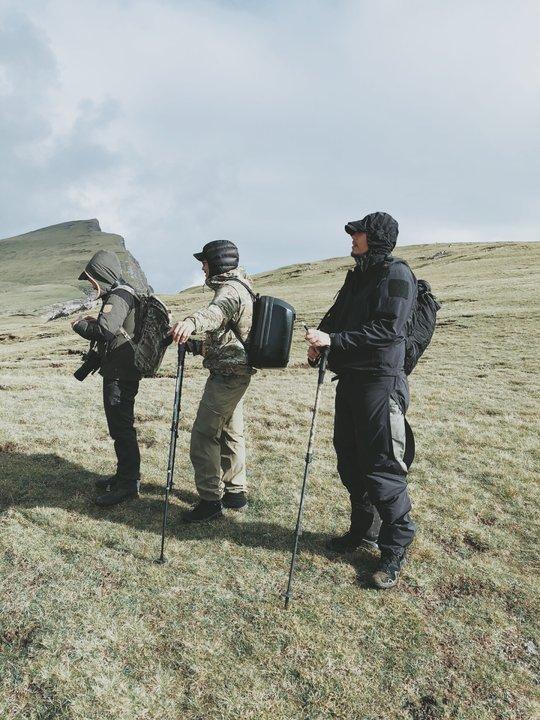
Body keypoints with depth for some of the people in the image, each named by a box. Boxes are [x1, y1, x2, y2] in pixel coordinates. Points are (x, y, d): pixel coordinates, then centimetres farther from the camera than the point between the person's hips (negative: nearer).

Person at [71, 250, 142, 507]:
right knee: (119, 425, 18)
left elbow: (105, 329, -29)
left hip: (120, 375, -11)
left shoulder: (118, 297, -15)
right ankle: (125, 474, 30)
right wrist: (92, 323, 7)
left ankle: (128, 483, 4)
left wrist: (80, 325, -12)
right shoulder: (121, 294, 17)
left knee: (121, 428, -5)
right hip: (118, 372, 11)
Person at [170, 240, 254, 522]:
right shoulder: (240, 288, 17)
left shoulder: (230, 290, -17)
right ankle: (235, 493, 29)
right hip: (238, 373, 11)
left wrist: (192, 321, -61)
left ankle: (211, 500, 1)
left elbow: (218, 310, -43)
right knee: (230, 433, 18)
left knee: (203, 435, -6)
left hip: (226, 376, -11)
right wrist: (198, 346, 20)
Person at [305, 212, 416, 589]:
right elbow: (336, 315, 20)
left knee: (382, 467, -5)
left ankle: (396, 549, 11)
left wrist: (333, 341, -22)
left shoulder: (397, 274, -9)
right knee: (350, 459, 15)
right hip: (349, 378, 9)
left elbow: (386, 331, -19)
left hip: (380, 382, -9)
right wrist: (320, 339, -1)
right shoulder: (358, 275, 18)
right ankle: (363, 529, 33)